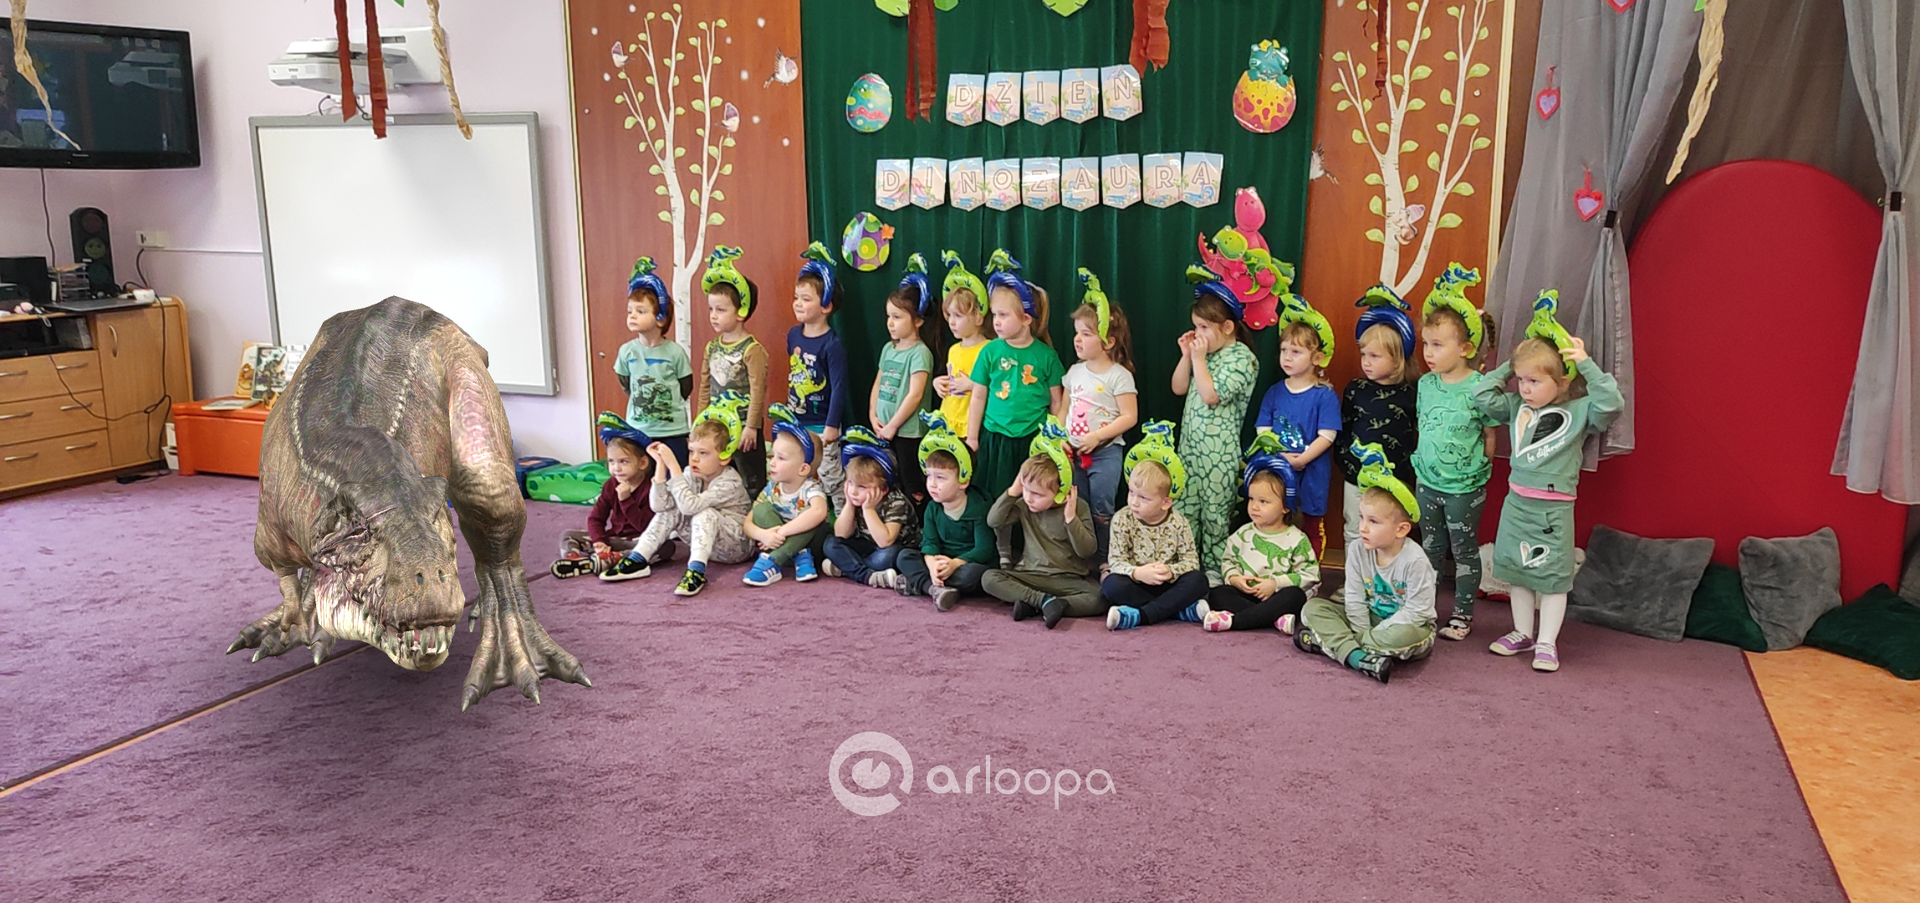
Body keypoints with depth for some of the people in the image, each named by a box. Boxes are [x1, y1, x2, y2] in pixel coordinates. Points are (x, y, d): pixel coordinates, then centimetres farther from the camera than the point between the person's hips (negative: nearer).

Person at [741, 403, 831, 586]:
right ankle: (800, 556, -25)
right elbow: (748, 523, -9)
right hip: (781, 543, 4)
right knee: (762, 509, -15)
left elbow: (819, 512, -43)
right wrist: (762, 535, -34)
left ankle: (771, 562, -35)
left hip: (813, 542, -4)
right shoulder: (771, 489, -4)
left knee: (811, 518, -33)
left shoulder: (811, 488, -19)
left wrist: (780, 532, -41)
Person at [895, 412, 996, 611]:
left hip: (969, 563, -5)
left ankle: (918, 583, -29)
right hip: (943, 562, 5)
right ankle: (936, 588, -33)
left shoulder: (978, 509, -13)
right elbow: (929, 543, -5)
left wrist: (955, 563, -33)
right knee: (905, 556, -12)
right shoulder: (933, 508, 3)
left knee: (972, 573, -38)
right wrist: (932, 564, -28)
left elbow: (984, 549, -19)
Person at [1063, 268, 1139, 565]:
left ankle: (1106, 562, 11)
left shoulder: (1119, 375, -10)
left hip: (1105, 452, -5)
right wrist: (1059, 437, -2)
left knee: (1101, 511, -1)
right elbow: (1065, 408, 13)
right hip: (1075, 452, 6)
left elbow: (1129, 416, -14)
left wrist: (1096, 437, -20)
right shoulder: (1075, 372, 7)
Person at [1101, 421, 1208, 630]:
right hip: (1136, 583, -1)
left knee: (1198, 580, -26)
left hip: (1168, 584, 1)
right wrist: (1137, 573, -33)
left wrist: (1171, 571, -30)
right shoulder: (1122, 520, -8)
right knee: (1112, 585, -32)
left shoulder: (1178, 523, -6)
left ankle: (1139, 616, -33)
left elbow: (1191, 560, -8)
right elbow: (1116, 561, -13)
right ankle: (1181, 609, -28)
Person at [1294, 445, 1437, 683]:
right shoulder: (1358, 552, -8)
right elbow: (1355, 600, -6)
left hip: (1407, 625, -5)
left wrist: (1374, 634, -23)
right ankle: (1354, 655, -36)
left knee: (1407, 635, -41)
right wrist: (1364, 635, -17)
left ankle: (1327, 639, -30)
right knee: (1313, 607, -12)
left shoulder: (1415, 561, -22)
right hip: (1369, 619, 5)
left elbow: (1415, 612, -22)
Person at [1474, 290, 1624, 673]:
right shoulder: (1517, 407, 4)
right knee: (1518, 572, 13)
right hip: (1516, 501, 5)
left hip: (1554, 508, -4)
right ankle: (1523, 633, 28)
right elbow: (1482, 395, 1)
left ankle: (1547, 643, 13)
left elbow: (1611, 404, -23)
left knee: (1553, 576, 3)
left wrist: (1587, 364, -21)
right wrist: (1509, 366, -1)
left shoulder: (1578, 411, -7)